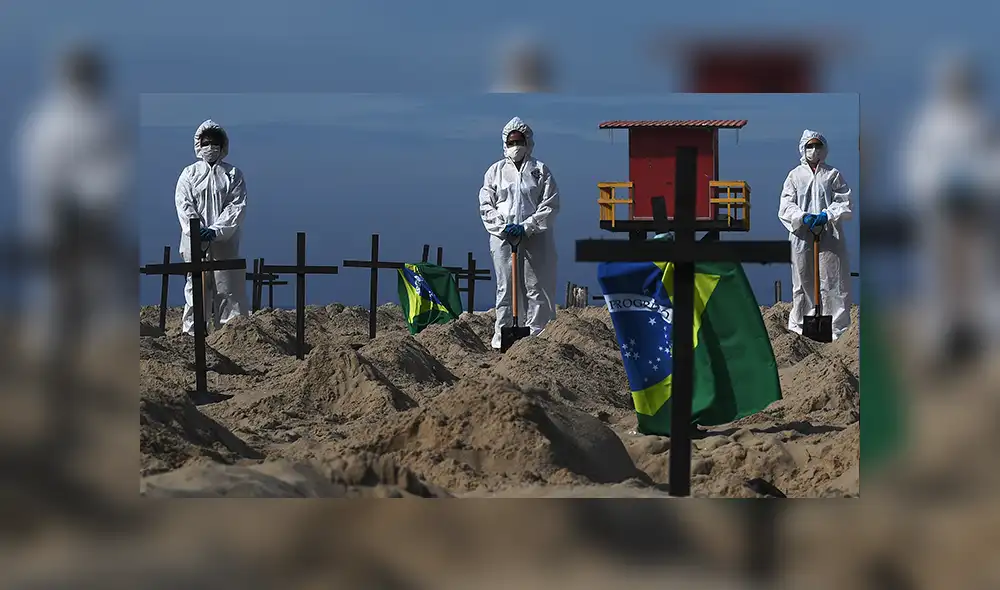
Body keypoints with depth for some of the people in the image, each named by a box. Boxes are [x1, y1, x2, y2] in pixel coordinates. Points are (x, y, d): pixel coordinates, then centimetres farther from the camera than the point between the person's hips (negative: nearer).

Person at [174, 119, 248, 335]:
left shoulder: (233, 175, 7)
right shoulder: (189, 174, 9)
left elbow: (237, 206, -3)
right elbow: (184, 206, 0)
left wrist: (216, 231, -15)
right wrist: (198, 231, -15)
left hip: (225, 243, 0)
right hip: (196, 243, 0)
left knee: (228, 289, -2)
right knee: (196, 287, 1)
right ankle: (191, 332, 4)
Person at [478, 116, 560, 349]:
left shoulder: (540, 171, 5)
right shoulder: (496, 171, 10)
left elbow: (550, 205, -1)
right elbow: (486, 205, 7)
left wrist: (527, 227, -11)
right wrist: (502, 227, -8)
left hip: (535, 238, -1)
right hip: (502, 237, 1)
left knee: (536, 288, -2)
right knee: (505, 288, 1)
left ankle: (536, 336, 0)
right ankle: (501, 336, 3)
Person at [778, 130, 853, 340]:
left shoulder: (833, 175, 9)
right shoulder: (795, 175, 10)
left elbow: (845, 204, 3)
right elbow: (785, 207, 3)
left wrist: (827, 215, -14)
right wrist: (803, 217, -15)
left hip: (830, 237, -1)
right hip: (802, 237, 1)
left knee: (833, 281, -3)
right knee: (802, 283, 3)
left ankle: (839, 329, -1)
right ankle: (798, 326, 11)